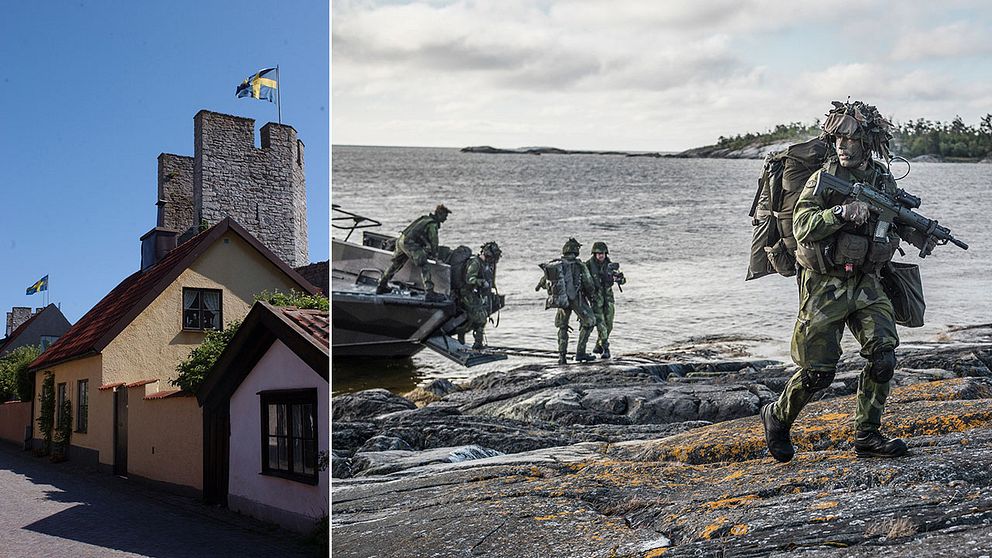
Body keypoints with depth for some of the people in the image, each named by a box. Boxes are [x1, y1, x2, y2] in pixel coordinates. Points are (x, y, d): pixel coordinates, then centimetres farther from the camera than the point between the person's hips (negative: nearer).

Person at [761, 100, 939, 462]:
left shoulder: (884, 181, 5)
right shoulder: (823, 178, -10)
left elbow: (896, 222, 20)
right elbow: (802, 227, -19)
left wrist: (920, 236, 0)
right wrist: (842, 212, -33)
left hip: (865, 283, 5)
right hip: (824, 285, -5)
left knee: (883, 355, -7)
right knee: (818, 371, -3)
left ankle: (867, 437, 7)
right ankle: (777, 417, 22)